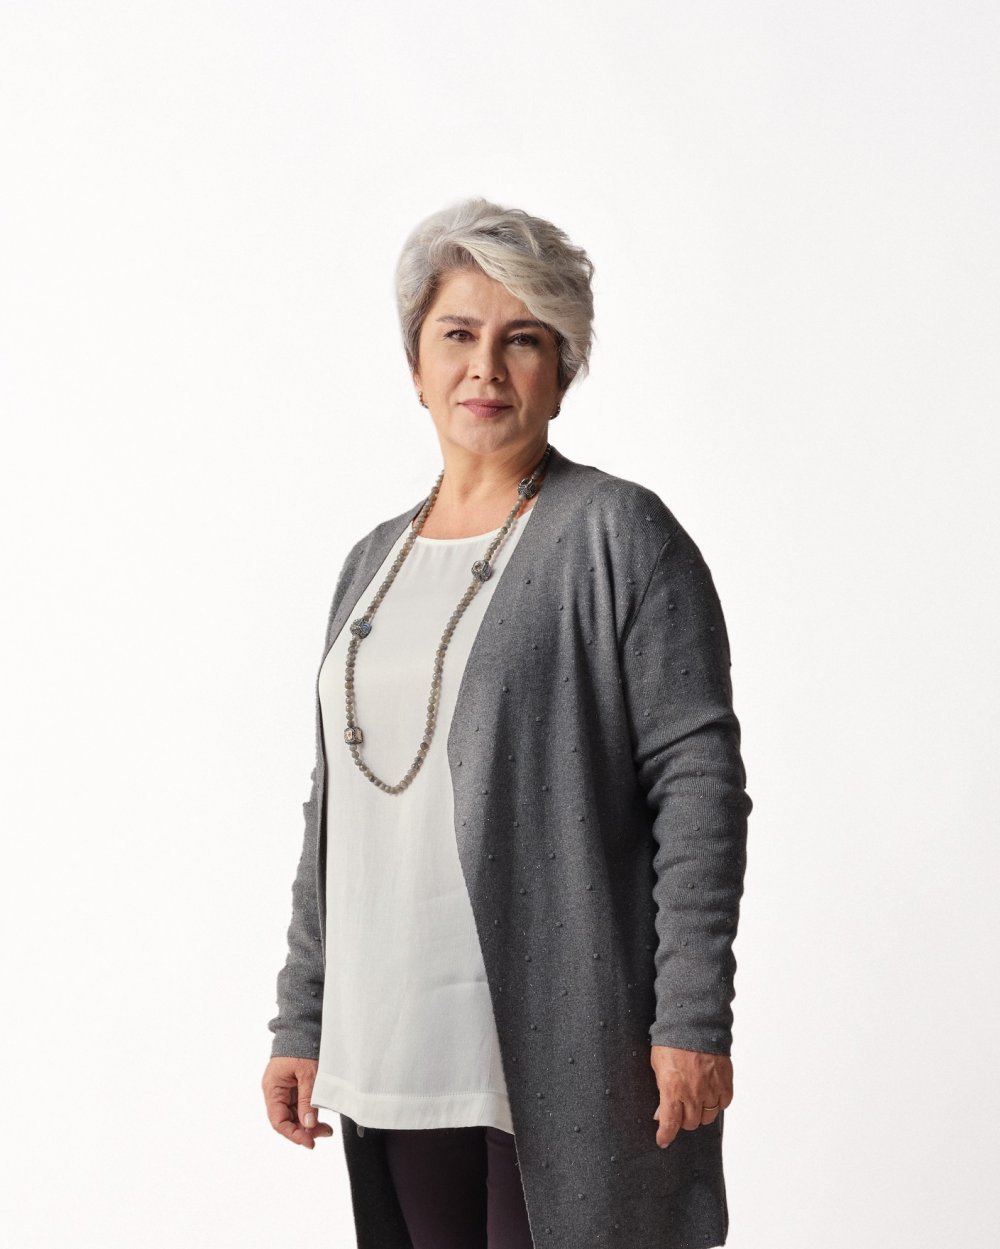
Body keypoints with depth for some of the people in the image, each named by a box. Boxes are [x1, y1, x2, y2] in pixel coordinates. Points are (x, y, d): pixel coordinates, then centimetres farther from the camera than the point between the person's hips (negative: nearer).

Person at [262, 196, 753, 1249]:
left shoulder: (619, 535, -4)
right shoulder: (374, 561, 14)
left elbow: (699, 782, -9)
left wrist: (693, 1022, -14)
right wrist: (302, 1021, 14)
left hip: (562, 1046, -5)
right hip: (401, 1045, 6)